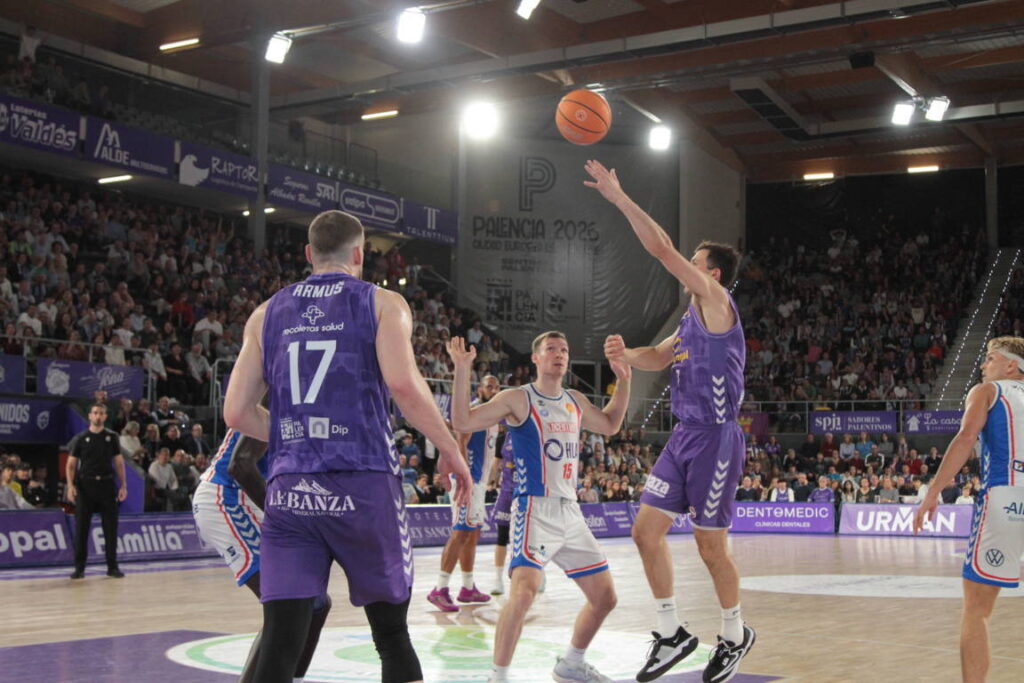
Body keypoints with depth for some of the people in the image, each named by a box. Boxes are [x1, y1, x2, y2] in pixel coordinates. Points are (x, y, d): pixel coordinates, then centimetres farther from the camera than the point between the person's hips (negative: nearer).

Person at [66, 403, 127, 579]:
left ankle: (112, 566, 9)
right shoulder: (80, 439, 5)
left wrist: (123, 485, 2)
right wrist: (71, 485, -9)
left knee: (111, 528, 2)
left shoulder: (112, 437, 8)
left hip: (107, 485, 1)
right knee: (81, 528, 0)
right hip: (85, 485, -1)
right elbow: (71, 464, 4)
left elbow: (119, 462, 9)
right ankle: (79, 567, 7)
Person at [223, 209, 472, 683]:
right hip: (363, 486, -2)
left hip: (290, 490, 2)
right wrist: (449, 448, -1)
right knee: (392, 636, 13)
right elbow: (403, 384, -13)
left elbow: (236, 413, 11)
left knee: (279, 645, 0)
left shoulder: (267, 313, 15)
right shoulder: (382, 303, 5)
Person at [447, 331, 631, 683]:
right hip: (535, 509, -7)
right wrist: (462, 370, -23)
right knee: (523, 591, -28)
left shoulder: (576, 402, 15)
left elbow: (610, 425, 33)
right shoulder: (518, 399, -5)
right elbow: (463, 421, -14)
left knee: (604, 597, 11)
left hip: (571, 512, 7)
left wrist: (623, 381, 25)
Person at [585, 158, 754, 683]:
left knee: (710, 547, 1)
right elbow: (656, 359, 24)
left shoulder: (716, 302, -10)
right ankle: (671, 634, 16)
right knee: (646, 530, 4)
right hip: (684, 436, 9)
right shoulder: (692, 319, 16)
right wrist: (625, 354, 0)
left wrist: (619, 197, -14)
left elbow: (662, 249, -17)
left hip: (714, 439, -9)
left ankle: (735, 635, 23)